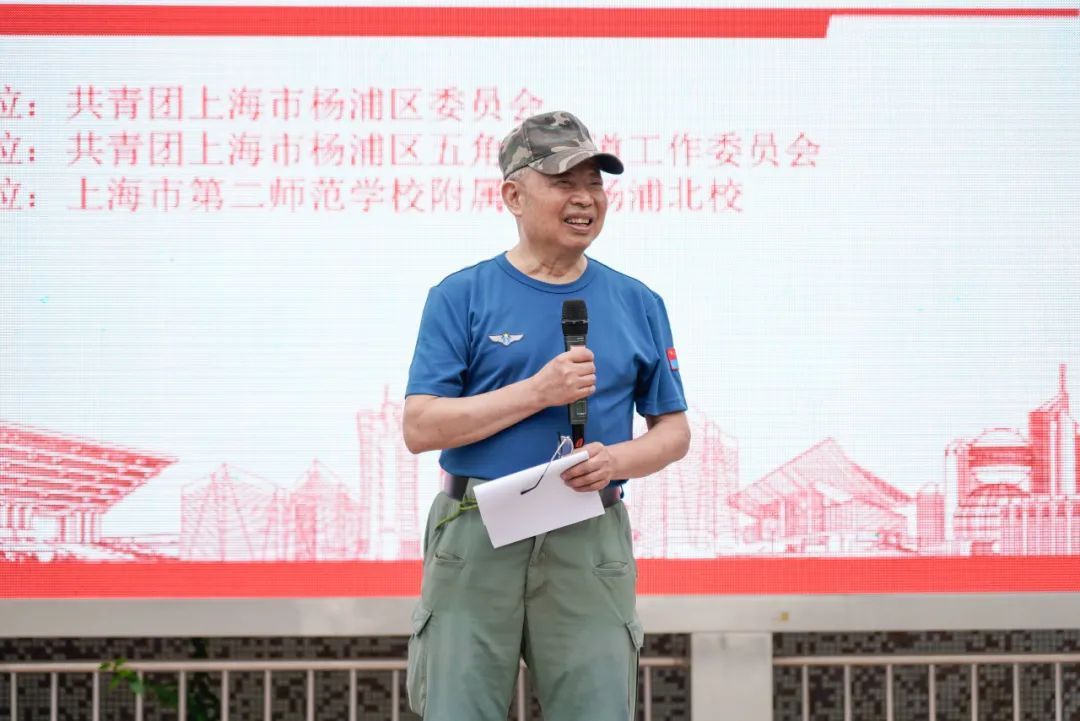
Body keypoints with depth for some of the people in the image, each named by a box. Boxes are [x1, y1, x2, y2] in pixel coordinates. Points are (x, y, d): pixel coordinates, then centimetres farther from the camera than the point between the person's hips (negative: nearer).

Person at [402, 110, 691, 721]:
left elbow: (674, 431, 15)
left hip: (591, 540, 2)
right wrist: (537, 391, -14)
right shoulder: (461, 297, 2)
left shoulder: (638, 304, 11)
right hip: (477, 536, -2)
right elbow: (420, 427, -5)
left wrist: (617, 459, -8)